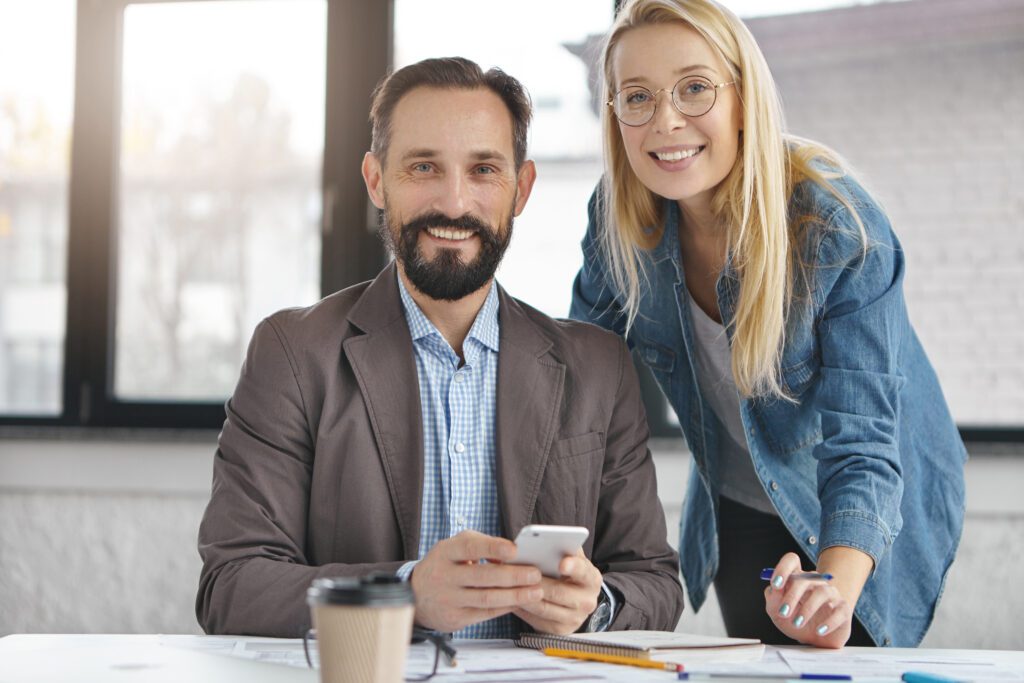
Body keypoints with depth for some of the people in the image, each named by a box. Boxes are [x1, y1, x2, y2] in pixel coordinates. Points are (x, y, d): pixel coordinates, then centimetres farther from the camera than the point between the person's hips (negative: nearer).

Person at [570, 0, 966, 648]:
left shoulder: (843, 230, -31)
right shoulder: (620, 218, -17)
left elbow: (860, 443, -35)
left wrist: (835, 588, -53)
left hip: (859, 527, -4)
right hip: (736, 515, 4)